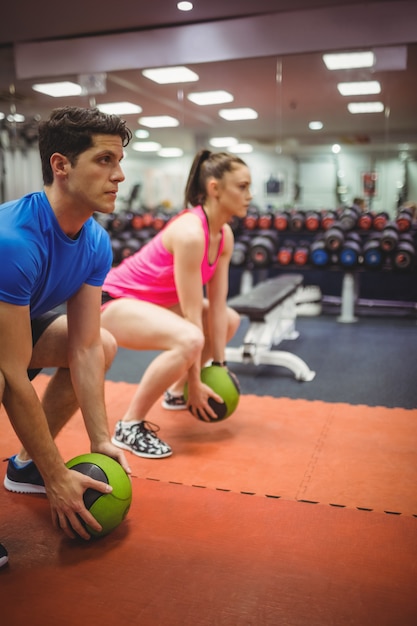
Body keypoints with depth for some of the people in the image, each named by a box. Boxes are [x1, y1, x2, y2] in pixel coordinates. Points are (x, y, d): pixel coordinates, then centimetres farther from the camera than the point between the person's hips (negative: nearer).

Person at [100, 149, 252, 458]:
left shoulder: (225, 235, -3)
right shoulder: (190, 233, -29)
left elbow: (217, 305, -1)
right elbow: (192, 315, -27)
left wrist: (219, 365, -1)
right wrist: (194, 383, -21)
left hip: (154, 300, 10)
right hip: (116, 300, -9)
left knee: (230, 321, 17)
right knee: (188, 339, -36)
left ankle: (176, 393, 28)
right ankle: (130, 425, -17)